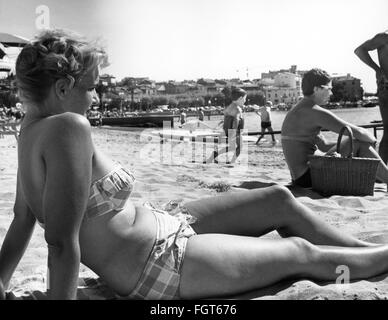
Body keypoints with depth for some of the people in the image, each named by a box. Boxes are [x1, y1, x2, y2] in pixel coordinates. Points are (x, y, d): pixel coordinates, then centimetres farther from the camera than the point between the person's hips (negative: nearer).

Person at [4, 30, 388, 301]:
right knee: (299, 251, 6)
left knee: (280, 199, 13)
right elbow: (62, 242, -28)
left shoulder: (33, 126, 4)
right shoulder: (69, 127, -27)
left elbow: (22, 218, 8)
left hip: (164, 227, 10)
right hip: (160, 265, -9)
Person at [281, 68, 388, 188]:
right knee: (361, 144, -4)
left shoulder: (299, 111, 16)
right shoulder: (315, 112, -15)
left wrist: (348, 143, 11)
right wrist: (372, 139, 8)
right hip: (310, 177, -10)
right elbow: (357, 132, -14)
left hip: (301, 178, 10)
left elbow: (324, 145, 21)